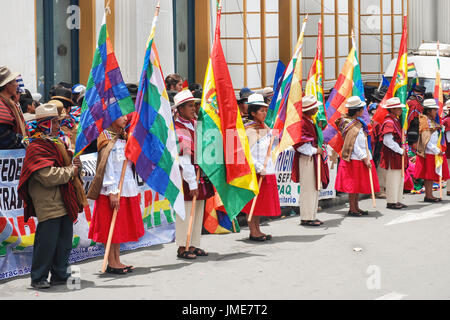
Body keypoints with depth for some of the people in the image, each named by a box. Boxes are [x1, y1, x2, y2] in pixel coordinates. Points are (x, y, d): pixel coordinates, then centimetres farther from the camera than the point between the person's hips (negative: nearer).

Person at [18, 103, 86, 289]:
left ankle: (60, 274, 21)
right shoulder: (37, 147, -12)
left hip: (64, 201, 9)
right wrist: (70, 171, -11)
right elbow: (48, 176, -21)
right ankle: (38, 278, 4)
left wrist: (75, 164, 8)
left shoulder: (56, 144, 20)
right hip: (48, 203, -9)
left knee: (65, 240, 12)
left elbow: (66, 164, 30)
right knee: (47, 242, -6)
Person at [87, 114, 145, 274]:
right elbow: (106, 167, -14)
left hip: (127, 189, 8)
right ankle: (111, 263, 3)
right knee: (111, 227, -2)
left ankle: (117, 261, 18)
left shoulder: (124, 139, 15)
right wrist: (111, 192, -19)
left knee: (121, 227, 11)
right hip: (112, 191, -8)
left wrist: (134, 190, 14)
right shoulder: (107, 139, -8)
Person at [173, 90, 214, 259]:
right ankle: (182, 247, 6)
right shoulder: (178, 130, -15)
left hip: (200, 174, 8)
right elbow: (184, 160, -19)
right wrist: (192, 183, -21)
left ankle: (194, 245, 19)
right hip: (187, 177, -8)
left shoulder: (194, 124, 11)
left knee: (198, 211, 11)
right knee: (185, 212, -3)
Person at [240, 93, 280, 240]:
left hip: (266, 170, 8)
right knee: (253, 202, -1)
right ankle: (253, 232, 5)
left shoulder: (265, 127, 10)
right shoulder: (248, 130, -15)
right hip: (254, 171, -8)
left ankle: (257, 230, 20)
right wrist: (259, 168, -21)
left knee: (261, 202, 12)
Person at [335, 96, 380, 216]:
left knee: (358, 184, 15)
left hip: (359, 158, 10)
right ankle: (352, 209, 6)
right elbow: (355, 146, -21)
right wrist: (365, 159, -19)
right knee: (354, 185, -1)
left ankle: (356, 207, 22)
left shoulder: (356, 122, 9)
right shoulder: (353, 127, -21)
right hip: (355, 159, -10)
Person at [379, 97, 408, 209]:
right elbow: (387, 141, -23)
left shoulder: (396, 120, 15)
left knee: (400, 178, 13)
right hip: (392, 155, -10)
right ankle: (391, 202, 3)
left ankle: (397, 200, 19)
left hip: (398, 153, 10)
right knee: (393, 178, -4)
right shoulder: (389, 122, -17)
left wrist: (402, 150, 11)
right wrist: (400, 150, -17)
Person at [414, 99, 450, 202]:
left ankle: (430, 195, 16)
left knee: (432, 175, 11)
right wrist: (437, 151, -20)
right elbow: (426, 141, -20)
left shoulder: (432, 122, 16)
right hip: (429, 153, -9)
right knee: (429, 175, -5)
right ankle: (428, 195, -1)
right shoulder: (425, 122, -14)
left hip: (434, 153, 9)